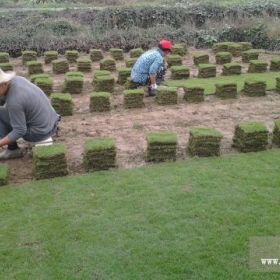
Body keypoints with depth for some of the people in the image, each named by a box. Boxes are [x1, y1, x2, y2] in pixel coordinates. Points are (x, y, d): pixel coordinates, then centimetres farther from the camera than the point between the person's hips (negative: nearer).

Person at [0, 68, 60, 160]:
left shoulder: (13, 101, -28)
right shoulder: (16, 80, -3)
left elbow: (20, 131, -22)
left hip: (38, 132, -8)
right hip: (50, 124, 8)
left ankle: (13, 149, 11)